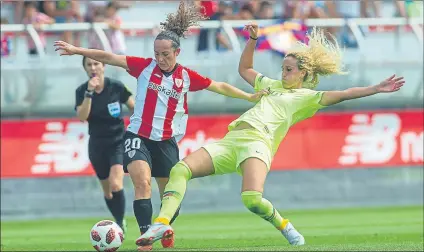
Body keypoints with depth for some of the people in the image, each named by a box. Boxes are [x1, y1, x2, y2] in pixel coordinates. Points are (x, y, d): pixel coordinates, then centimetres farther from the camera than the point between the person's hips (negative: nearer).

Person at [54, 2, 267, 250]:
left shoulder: (187, 77, 0)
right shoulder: (145, 67, -5)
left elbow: (220, 87, 11)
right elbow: (109, 57, -10)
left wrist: (250, 97, 12)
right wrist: (77, 50, -17)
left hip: (167, 141, 2)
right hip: (138, 137, -2)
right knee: (142, 182, -24)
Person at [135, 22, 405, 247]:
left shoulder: (307, 97, 11)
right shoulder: (273, 85, 31)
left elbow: (342, 94, 1)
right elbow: (244, 69, 45)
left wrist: (376, 89, -9)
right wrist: (253, 40, 34)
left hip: (258, 144, -7)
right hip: (230, 141, 7)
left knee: (252, 198, -33)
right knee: (181, 169, -15)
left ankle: (285, 227, -4)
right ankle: (162, 223, -27)